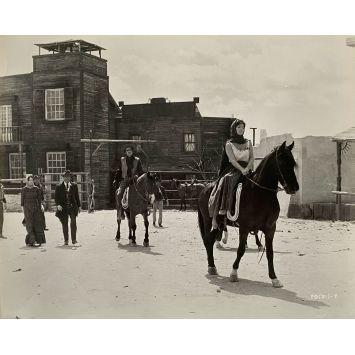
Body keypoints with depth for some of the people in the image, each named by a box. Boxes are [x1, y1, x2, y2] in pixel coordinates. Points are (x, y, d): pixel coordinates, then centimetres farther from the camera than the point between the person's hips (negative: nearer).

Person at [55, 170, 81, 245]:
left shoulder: (74, 185, 9)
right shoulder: (59, 187, 4)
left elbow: (77, 196, 14)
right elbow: (56, 197, 2)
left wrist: (79, 206, 12)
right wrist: (58, 205, -14)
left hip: (72, 206, 0)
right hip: (63, 207, 0)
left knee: (73, 221, -15)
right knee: (64, 224, 5)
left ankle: (74, 239, -10)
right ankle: (66, 240, 15)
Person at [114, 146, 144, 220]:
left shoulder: (137, 160, 10)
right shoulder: (122, 160, 13)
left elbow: (140, 171, 7)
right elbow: (119, 171, 16)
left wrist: (137, 175, -14)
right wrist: (116, 180, 7)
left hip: (134, 180, 0)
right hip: (124, 180, 0)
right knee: (119, 193, -22)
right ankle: (120, 213, -18)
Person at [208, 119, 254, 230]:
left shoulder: (248, 143, 18)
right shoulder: (229, 144, 6)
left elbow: (252, 158, 6)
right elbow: (232, 160, -8)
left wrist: (247, 168, -15)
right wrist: (241, 169, -24)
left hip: (246, 170, 4)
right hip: (233, 170, -4)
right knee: (226, 181, -34)